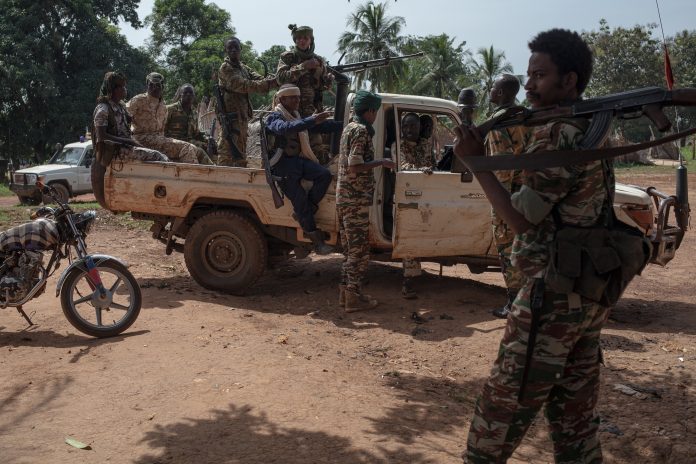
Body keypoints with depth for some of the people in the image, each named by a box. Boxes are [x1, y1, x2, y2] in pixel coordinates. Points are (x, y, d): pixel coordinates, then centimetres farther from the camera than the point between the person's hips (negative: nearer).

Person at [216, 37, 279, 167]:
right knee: (226, 153, -12)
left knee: (240, 155, 14)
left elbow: (259, 80, 6)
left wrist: (270, 81, -19)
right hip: (230, 116, -8)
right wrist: (267, 84, -26)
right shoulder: (226, 68, -6)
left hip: (242, 116, 8)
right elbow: (242, 85, -19)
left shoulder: (244, 68, 19)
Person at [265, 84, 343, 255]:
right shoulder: (274, 118, -4)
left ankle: (304, 213, -14)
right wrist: (311, 120, -37)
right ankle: (315, 239, -14)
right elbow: (284, 128, -28)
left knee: (324, 174, -20)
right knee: (300, 199, -17)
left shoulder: (298, 118, 22)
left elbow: (323, 126, 20)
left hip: (298, 160, 7)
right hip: (282, 164, -7)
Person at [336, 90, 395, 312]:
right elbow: (354, 167, -22)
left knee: (351, 247, 15)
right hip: (356, 199, -10)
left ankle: (345, 291, 21)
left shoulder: (350, 127, 16)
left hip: (344, 196, 10)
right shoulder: (361, 131, -14)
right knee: (359, 249, -3)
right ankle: (354, 297, 1)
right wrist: (381, 162, -13)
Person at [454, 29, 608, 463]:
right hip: (590, 292, 9)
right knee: (576, 411, 16)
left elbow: (522, 217, -17)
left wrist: (477, 162, -13)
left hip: (553, 293, -9)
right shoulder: (592, 131, 13)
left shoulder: (557, 135, -16)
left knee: (504, 403, 2)